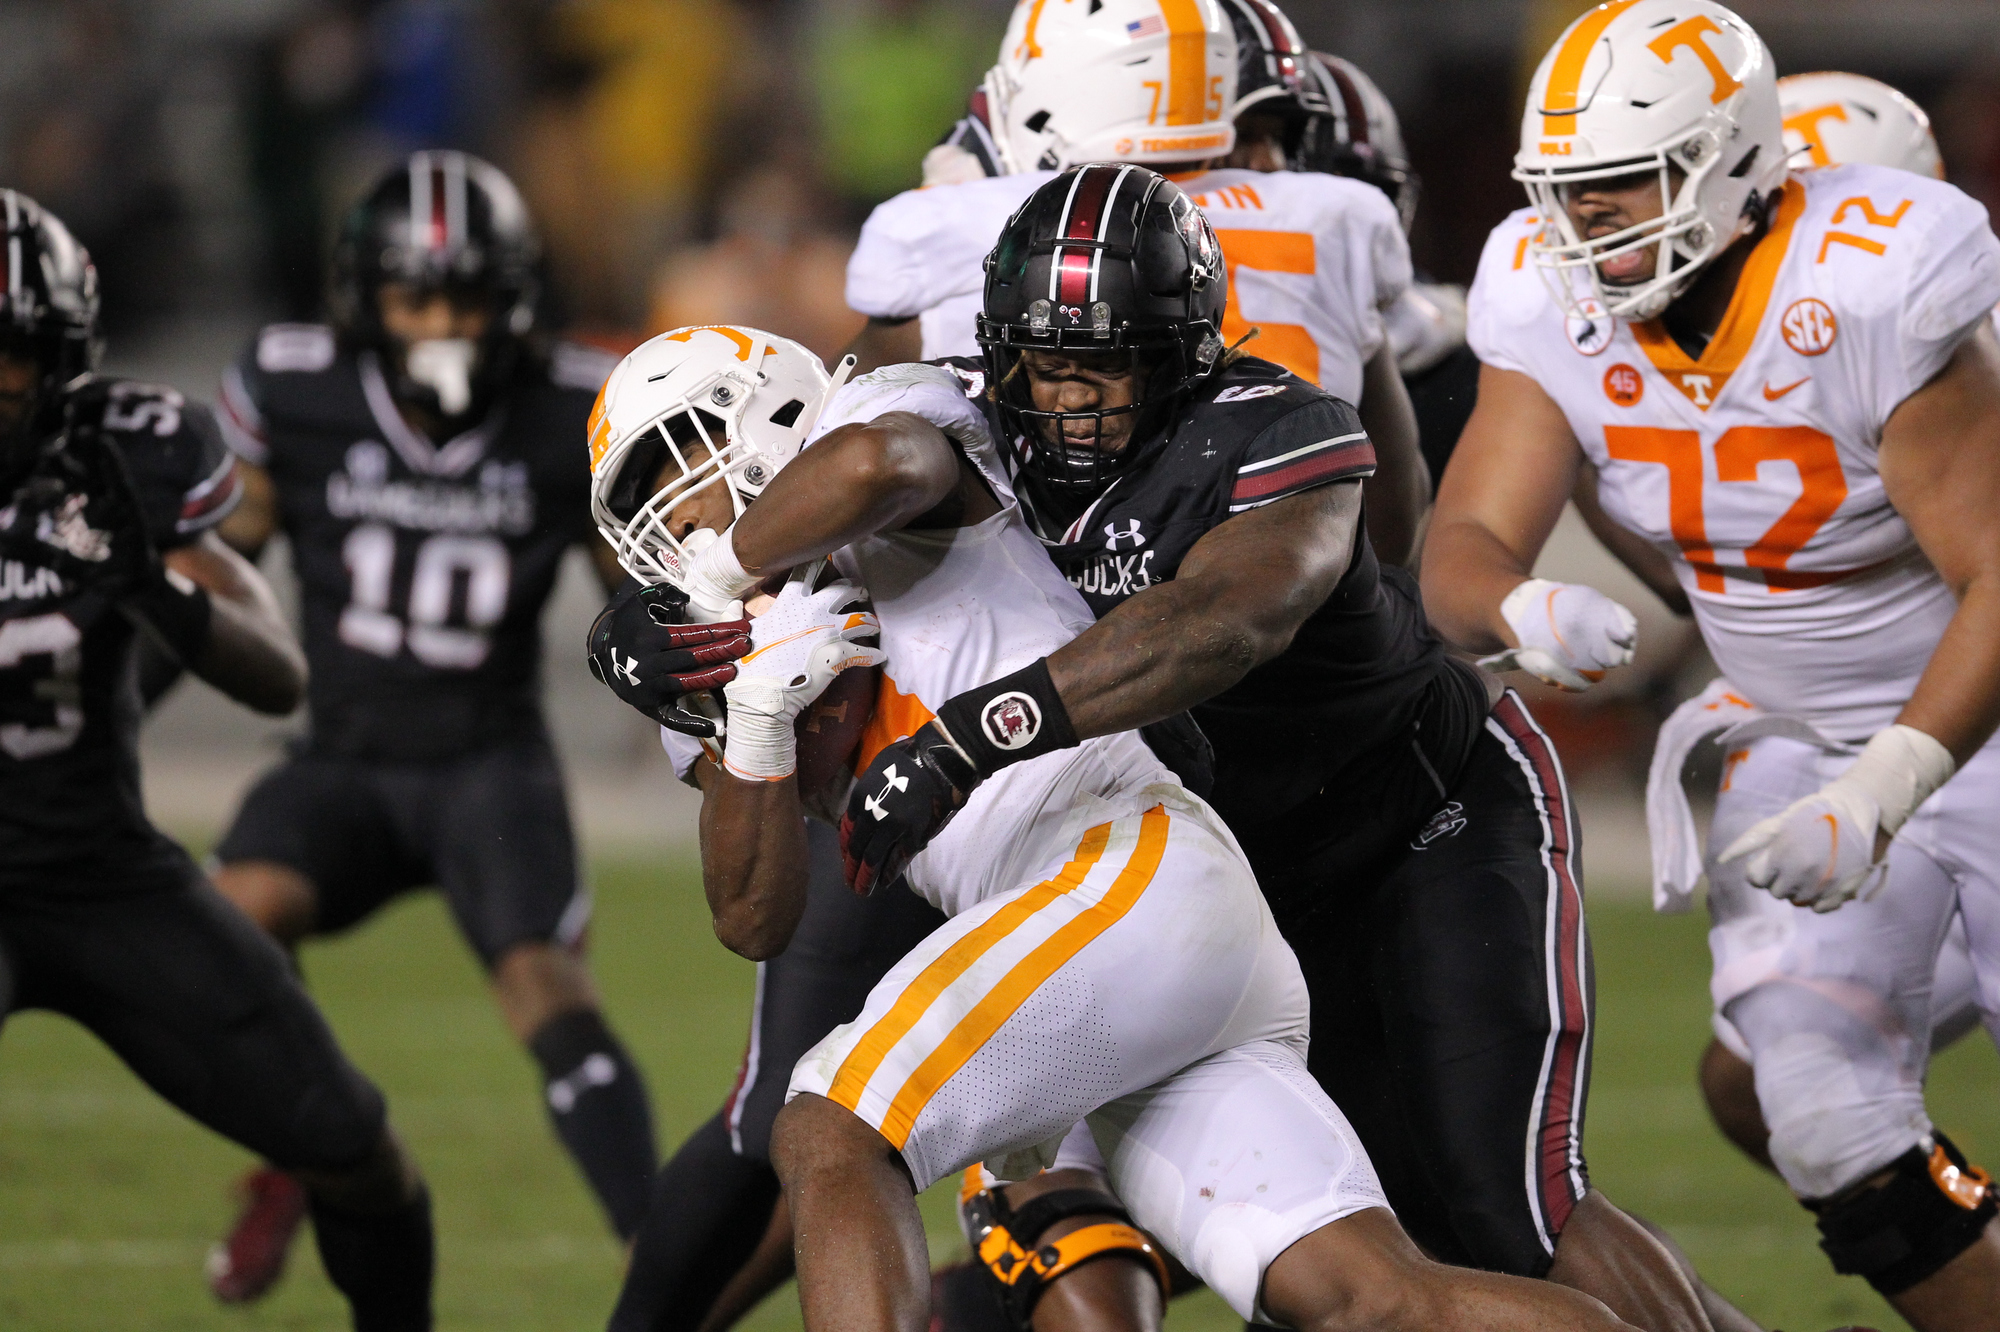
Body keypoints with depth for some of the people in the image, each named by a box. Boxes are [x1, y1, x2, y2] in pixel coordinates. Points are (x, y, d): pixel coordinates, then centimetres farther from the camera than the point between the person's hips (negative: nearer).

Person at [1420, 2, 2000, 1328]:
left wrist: (1881, 795, -37)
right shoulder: (1555, 309, -12)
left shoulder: (1872, 294, -30)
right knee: (1834, 1121, -7)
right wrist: (1521, 609, -40)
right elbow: (1461, 551, -16)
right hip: (1812, 741, 5)